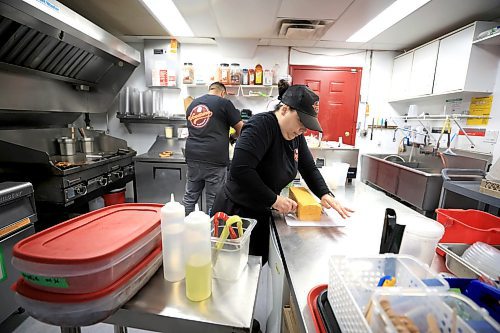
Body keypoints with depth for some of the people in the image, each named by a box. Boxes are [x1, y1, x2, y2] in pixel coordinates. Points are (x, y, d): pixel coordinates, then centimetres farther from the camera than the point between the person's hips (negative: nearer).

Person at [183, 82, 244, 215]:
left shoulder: (192, 104, 18)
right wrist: (232, 135, 23)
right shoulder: (224, 103, 0)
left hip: (193, 155, 6)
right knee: (213, 200, 5)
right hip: (214, 159, -6)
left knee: (190, 196, 15)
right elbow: (241, 128, 1)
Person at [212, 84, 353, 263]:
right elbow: (239, 169, -33)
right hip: (236, 212, -7)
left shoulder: (296, 134, 3)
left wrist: (325, 194, -7)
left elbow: (310, 169, 11)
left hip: (261, 214, 8)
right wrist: (274, 200, -24)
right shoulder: (261, 125, -22)